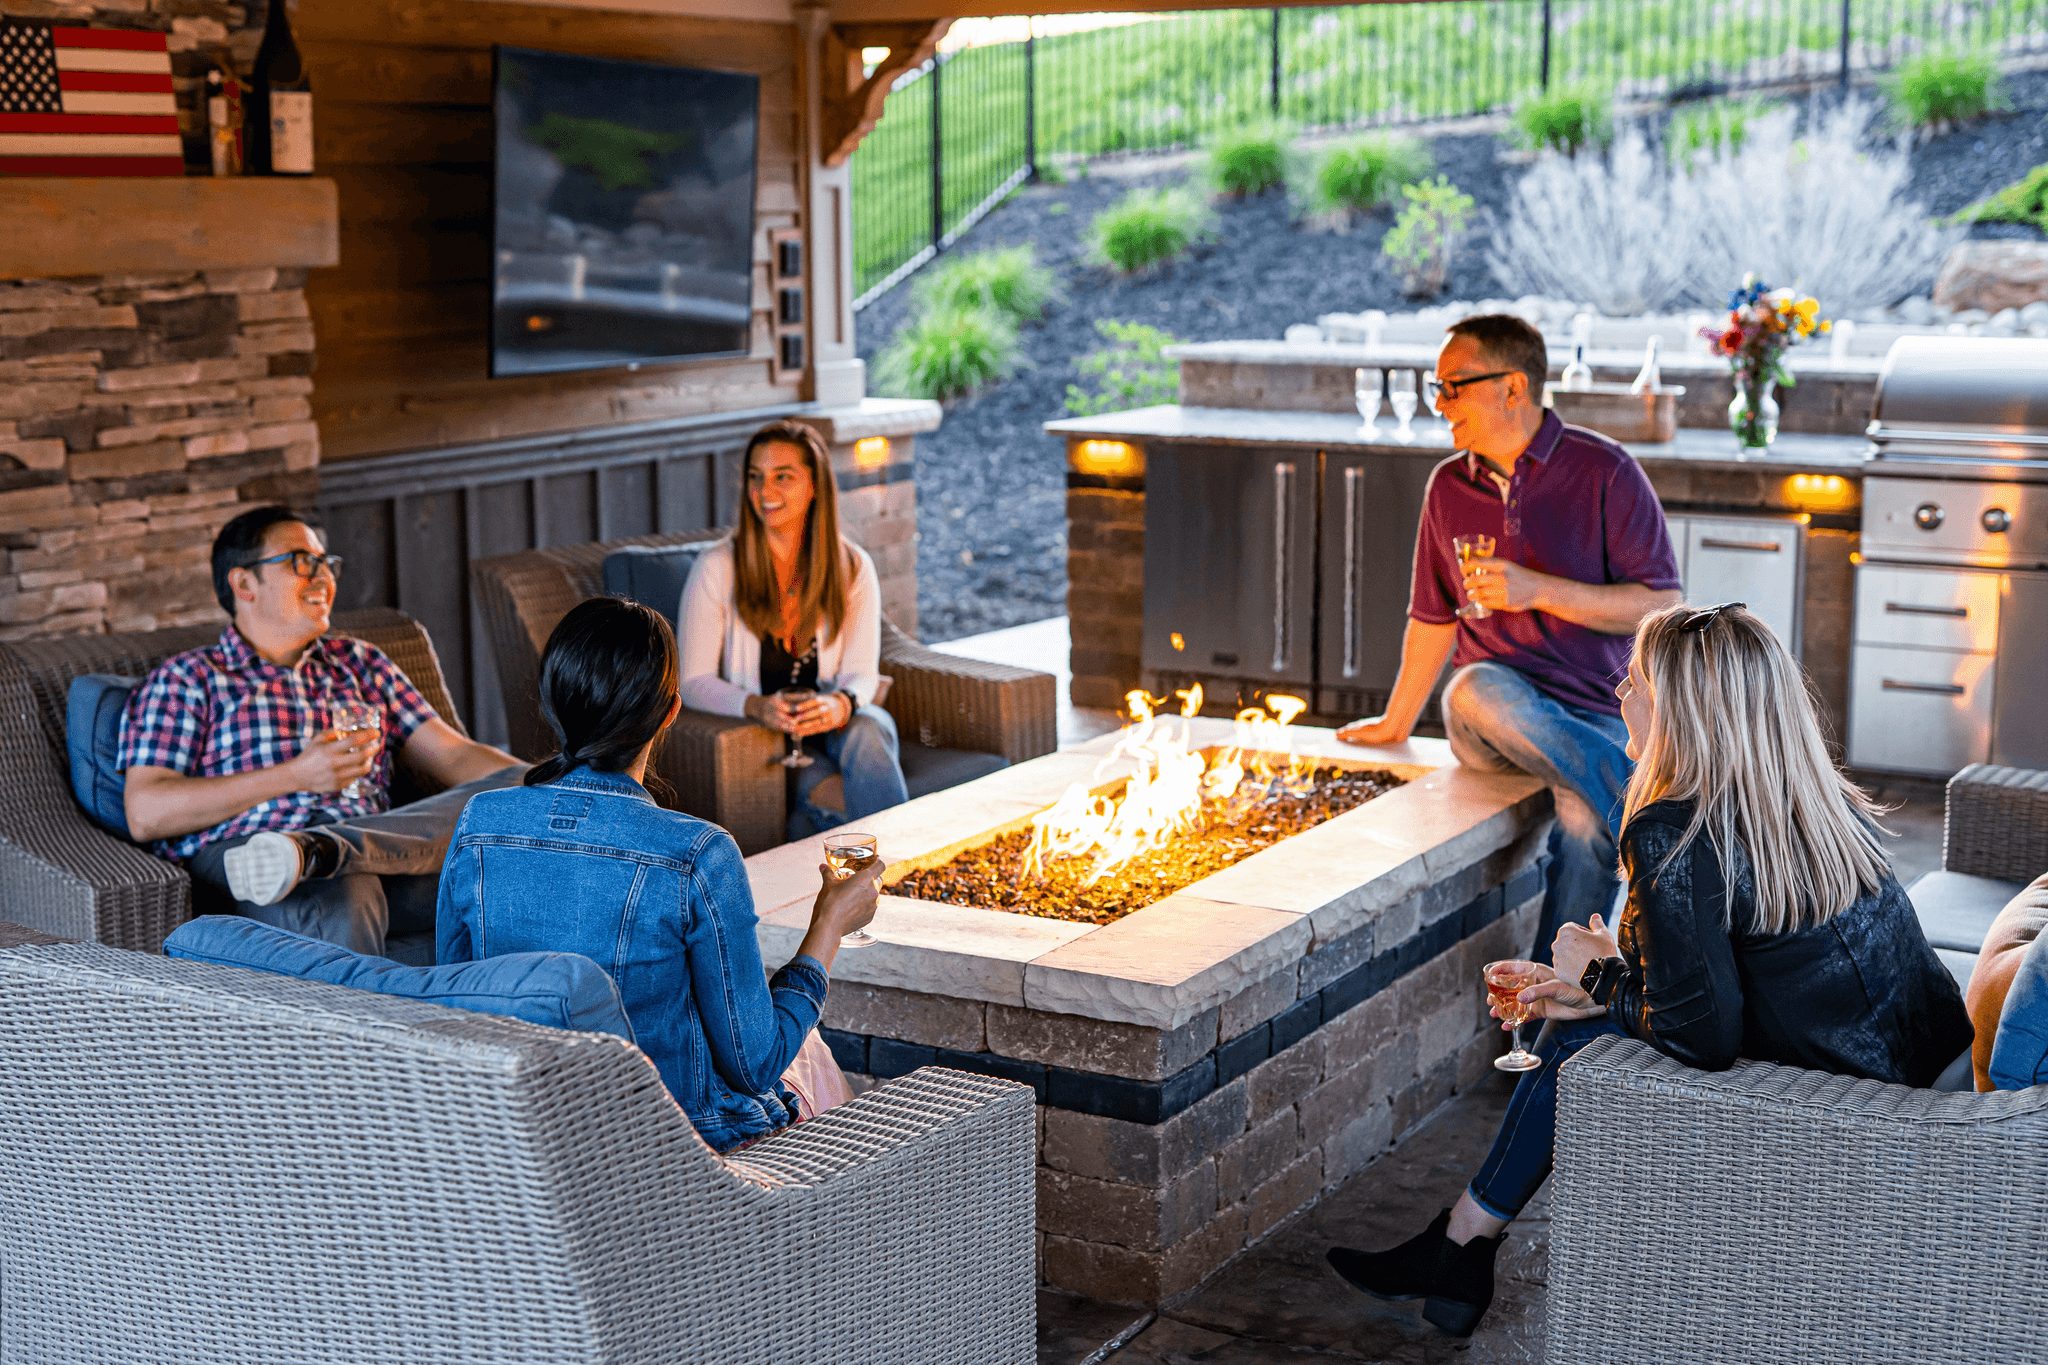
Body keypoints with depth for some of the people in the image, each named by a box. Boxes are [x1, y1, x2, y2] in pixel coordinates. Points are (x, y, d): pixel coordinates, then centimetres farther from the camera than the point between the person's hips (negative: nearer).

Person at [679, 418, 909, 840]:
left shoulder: (852, 567, 0)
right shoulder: (717, 568, -7)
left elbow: (862, 674, -1)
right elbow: (694, 682, -8)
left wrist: (842, 704, -27)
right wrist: (757, 707, -28)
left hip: (832, 722, 3)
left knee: (867, 730, -34)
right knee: (825, 795, -34)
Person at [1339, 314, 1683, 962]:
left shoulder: (1603, 471, -4)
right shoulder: (1448, 487, 10)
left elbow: (1662, 607, -8)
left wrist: (1538, 590, -17)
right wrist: (1394, 724, 30)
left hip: (1595, 714, -3)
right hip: (1489, 721, 3)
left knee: (1587, 824, -35)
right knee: (1477, 687, -35)